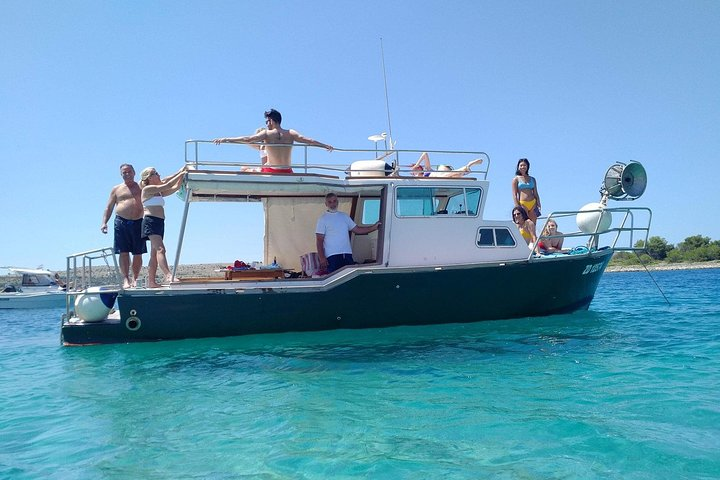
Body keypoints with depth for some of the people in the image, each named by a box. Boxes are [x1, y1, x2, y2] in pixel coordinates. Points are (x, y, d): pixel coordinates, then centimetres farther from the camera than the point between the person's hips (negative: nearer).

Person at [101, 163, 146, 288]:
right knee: (123, 252, -7)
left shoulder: (141, 187, 13)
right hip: (121, 222, 0)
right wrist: (104, 222, 1)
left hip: (138, 222, 0)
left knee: (138, 254, 0)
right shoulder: (116, 189, 14)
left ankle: (135, 279, 8)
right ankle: (126, 279, -7)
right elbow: (109, 208, 13)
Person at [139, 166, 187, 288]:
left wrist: (181, 174, 8)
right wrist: (180, 174, -4)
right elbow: (166, 186, -9)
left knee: (155, 253, 7)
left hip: (159, 223, 9)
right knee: (160, 249, -23)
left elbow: (176, 187, 18)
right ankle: (168, 275, -37)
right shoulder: (147, 189, -2)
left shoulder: (159, 192, 22)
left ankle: (151, 281, 8)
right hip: (150, 222, -9)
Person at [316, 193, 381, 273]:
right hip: (332, 256, -5)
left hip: (347, 254, 5)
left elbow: (357, 229, 15)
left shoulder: (344, 216, 16)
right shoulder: (323, 219, 1)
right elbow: (319, 240, -4)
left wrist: (374, 227, 4)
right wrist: (321, 258, -14)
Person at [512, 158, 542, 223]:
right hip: (522, 204, -4)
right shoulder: (516, 179, 5)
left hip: (533, 203, 4)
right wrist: (517, 207, -11)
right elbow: (514, 195, -2)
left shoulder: (532, 179, 16)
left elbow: (536, 193, 15)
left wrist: (538, 204, 4)